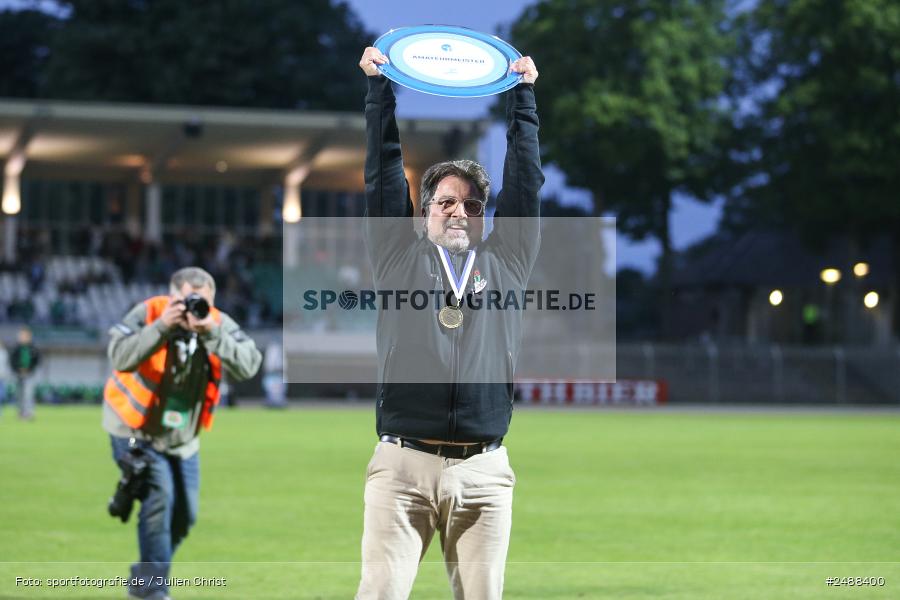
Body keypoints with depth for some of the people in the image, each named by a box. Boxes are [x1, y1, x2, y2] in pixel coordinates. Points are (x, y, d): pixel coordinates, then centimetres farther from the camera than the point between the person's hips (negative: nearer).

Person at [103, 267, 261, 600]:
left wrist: (212, 334, -35)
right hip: (136, 430, -5)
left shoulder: (219, 324, -11)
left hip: (183, 437, 5)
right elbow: (120, 357, -34)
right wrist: (162, 326, -39)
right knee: (159, 495, -22)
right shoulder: (149, 313, -20)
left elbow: (248, 366, -25)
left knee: (184, 515, 7)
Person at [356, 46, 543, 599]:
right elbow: (384, 175, 14)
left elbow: (525, 180, 18)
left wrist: (523, 93, 22)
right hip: (403, 465, -1)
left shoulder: (508, 263, 18)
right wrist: (379, 87, 15)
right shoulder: (401, 259, 15)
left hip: (484, 471, 2)